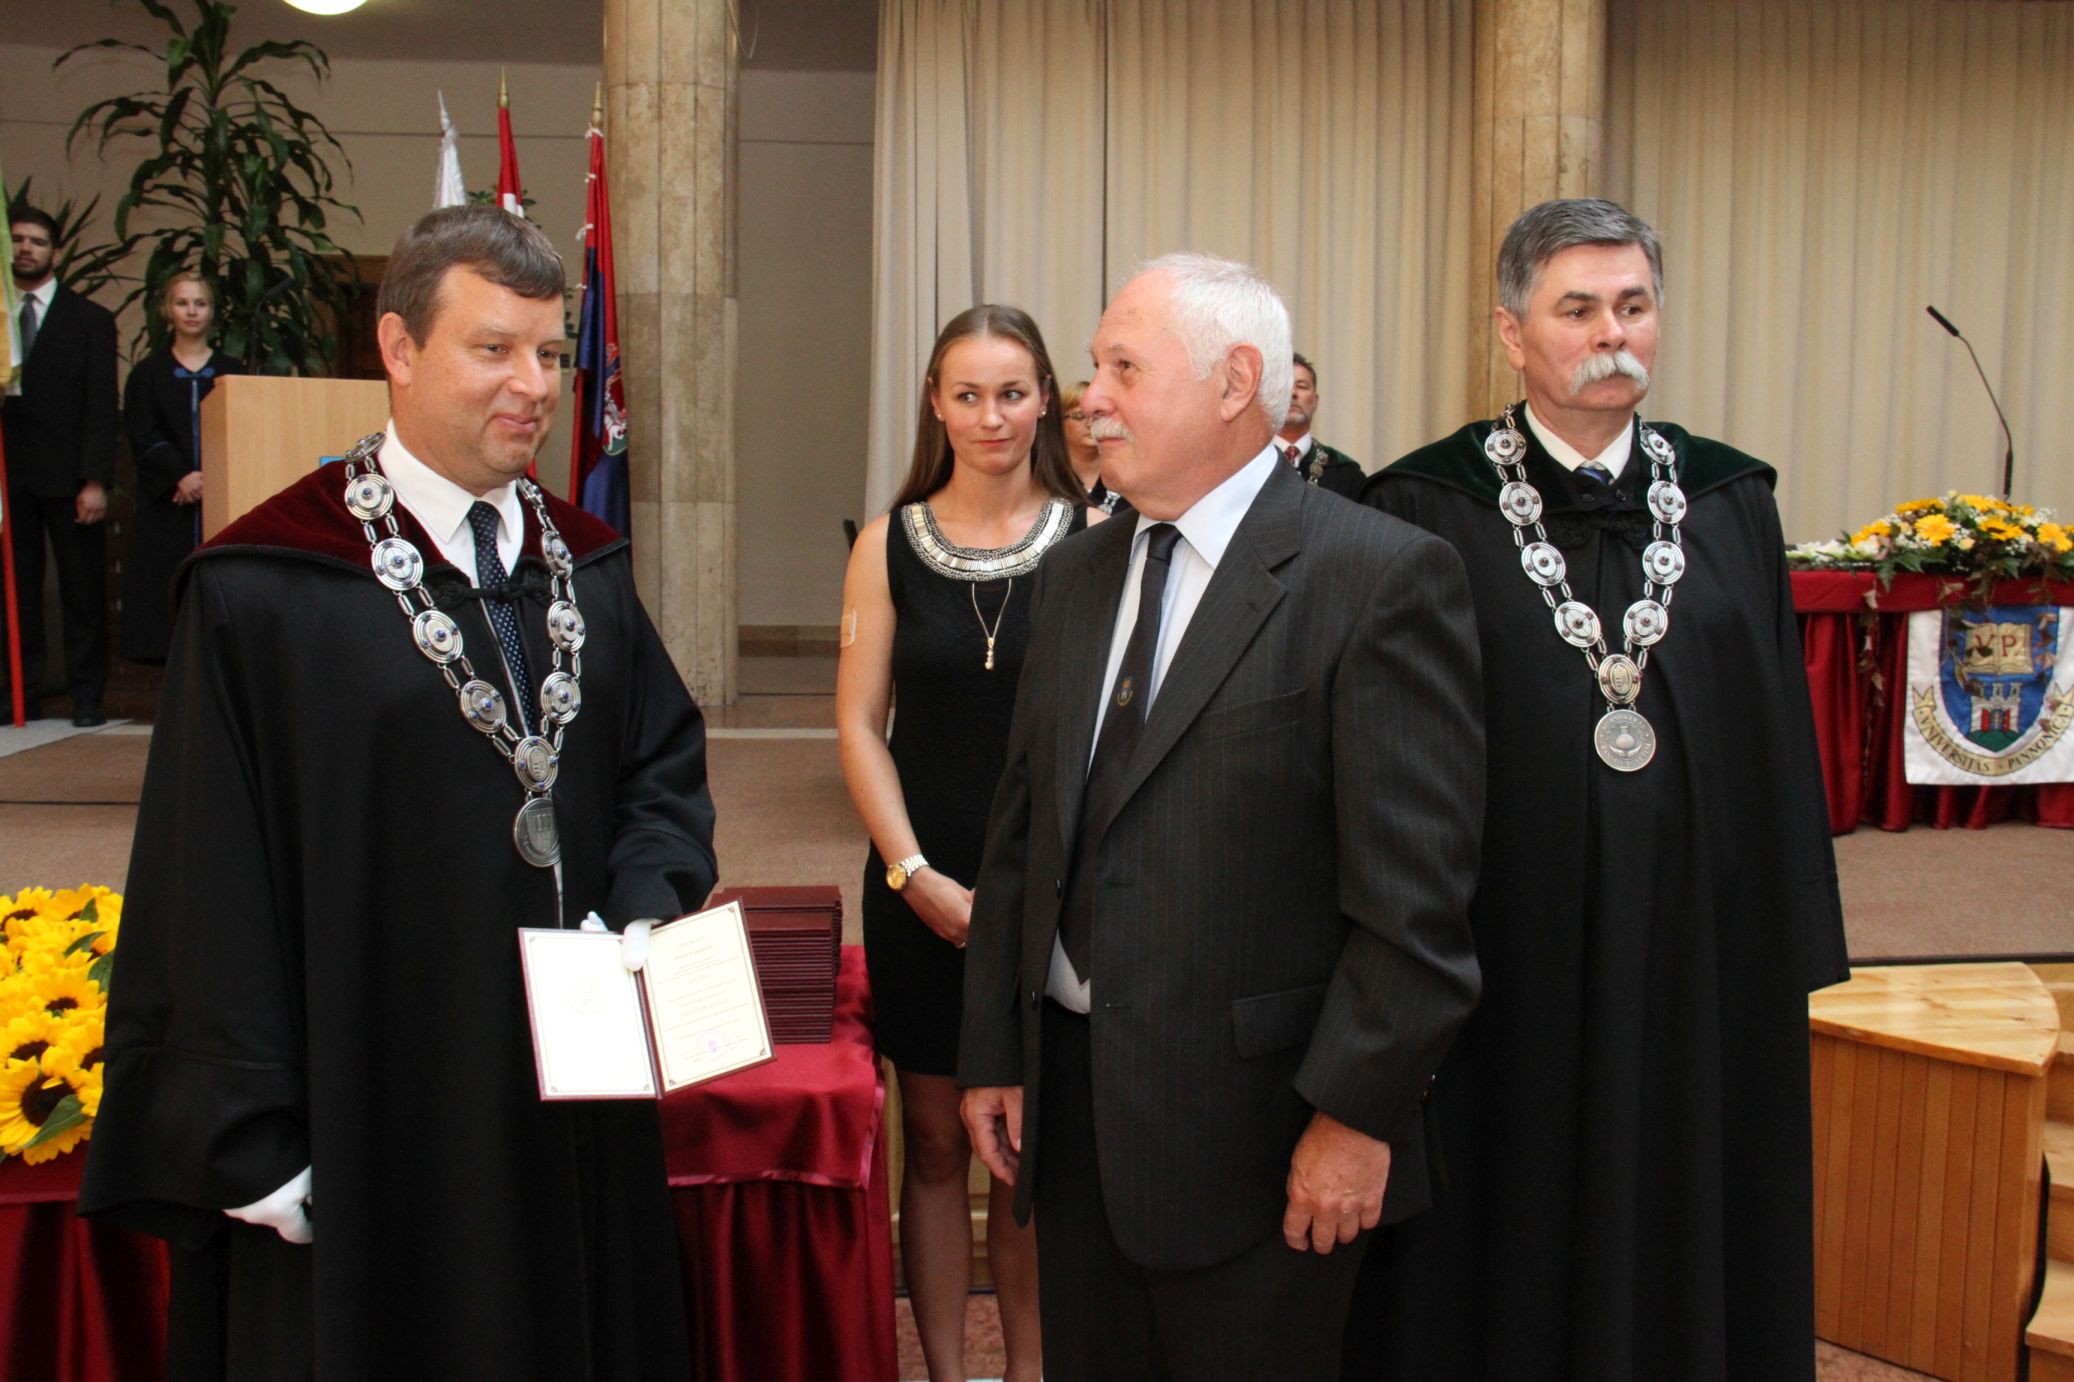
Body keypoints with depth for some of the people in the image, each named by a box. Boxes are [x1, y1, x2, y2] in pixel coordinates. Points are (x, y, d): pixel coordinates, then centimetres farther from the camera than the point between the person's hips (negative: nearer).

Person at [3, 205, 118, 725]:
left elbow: (102, 407, 0)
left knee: (84, 589, 0)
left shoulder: (90, 320, 6)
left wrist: (96, 481, -10)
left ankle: (87, 696, 6)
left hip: (66, 475, -2)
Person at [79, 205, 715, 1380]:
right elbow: (215, 889, -11)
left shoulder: (586, 566, 7)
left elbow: (667, 761, 10)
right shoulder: (262, 592, -11)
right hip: (367, 1123, -5)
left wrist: (649, 911, -10)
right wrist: (249, 1144, -11)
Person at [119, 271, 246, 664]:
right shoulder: (148, 373, 11)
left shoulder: (232, 371, 12)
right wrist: (181, 476, -16)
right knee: (169, 588, -6)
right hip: (167, 504, 0)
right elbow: (142, 437, 1)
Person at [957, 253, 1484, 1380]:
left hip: (1249, 1130, -6)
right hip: (1072, 1109, 6)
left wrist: (1356, 1114, -15)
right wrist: (993, 1054, 10)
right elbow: (1021, 833, 12)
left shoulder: (1378, 576, -12)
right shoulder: (1074, 576, 10)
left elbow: (1414, 888, -15)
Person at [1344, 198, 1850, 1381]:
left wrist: (1793, 951, 6)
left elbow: (1780, 734, 9)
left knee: (1686, 1250, 15)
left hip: (1697, 957, 4)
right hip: (1507, 960, -3)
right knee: (1504, 1263, 10)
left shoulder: (1731, 504, 7)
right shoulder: (1428, 513, -5)